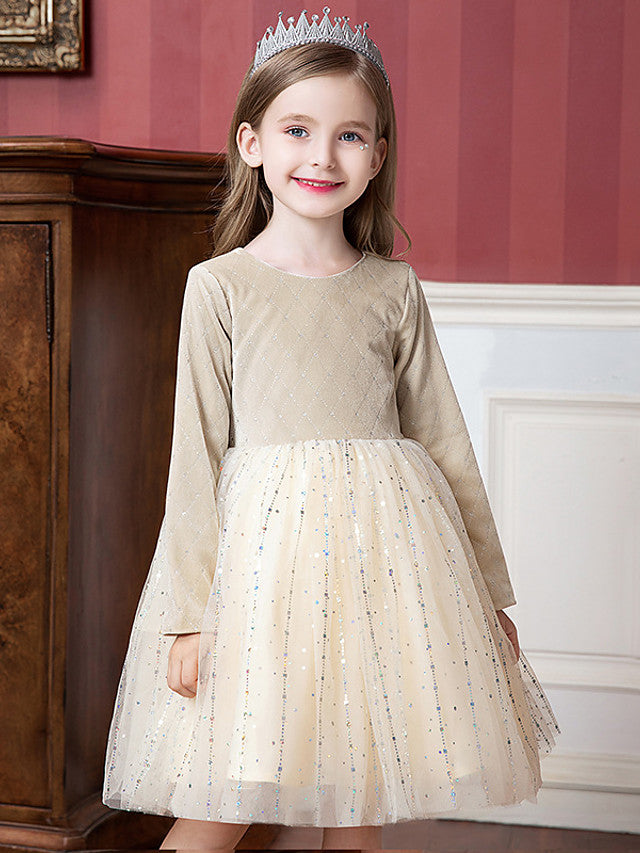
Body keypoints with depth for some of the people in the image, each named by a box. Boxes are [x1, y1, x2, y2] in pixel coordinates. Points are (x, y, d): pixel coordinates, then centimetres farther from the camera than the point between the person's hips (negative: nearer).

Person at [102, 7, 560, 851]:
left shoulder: (396, 291, 6)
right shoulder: (220, 286, -1)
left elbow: (442, 439, 12)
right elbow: (196, 455, -1)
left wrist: (489, 591, 14)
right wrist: (191, 613, -5)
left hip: (386, 554, 3)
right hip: (263, 552, -2)